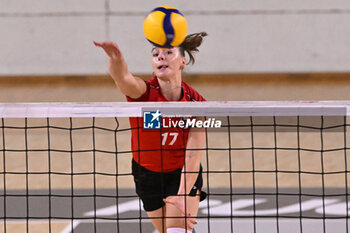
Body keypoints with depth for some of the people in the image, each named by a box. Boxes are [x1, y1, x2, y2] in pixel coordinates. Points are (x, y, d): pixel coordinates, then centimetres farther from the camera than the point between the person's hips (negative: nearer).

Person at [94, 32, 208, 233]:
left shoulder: (196, 103, -20)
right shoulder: (144, 92, -23)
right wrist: (115, 58, -72)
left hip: (182, 174, -1)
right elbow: (123, 78, -49)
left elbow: (193, 157, -21)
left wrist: (182, 195, -31)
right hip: (147, 174, 1)